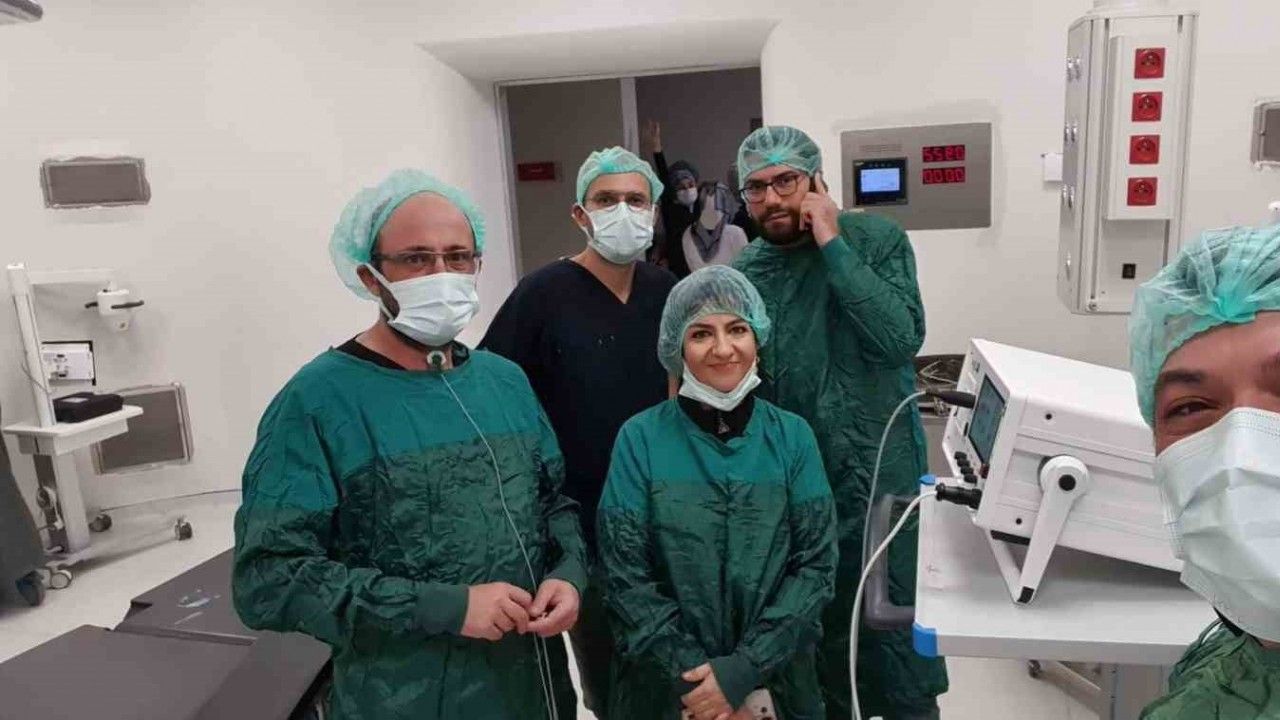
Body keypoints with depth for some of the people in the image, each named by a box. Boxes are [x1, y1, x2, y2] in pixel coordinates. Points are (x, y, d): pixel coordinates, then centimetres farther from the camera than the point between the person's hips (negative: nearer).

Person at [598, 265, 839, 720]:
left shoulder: (793, 436, -6)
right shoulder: (640, 438, -11)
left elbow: (817, 565, -8)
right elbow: (625, 577, -11)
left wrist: (745, 669, -16)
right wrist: (693, 672, -15)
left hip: (778, 677, 1)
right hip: (665, 683, -1)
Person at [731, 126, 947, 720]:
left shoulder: (875, 238, -7)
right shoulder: (743, 273, 1)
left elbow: (902, 340, -21)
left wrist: (832, 245, -20)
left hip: (877, 476, -3)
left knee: (892, 623, 9)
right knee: (817, 624, 18)